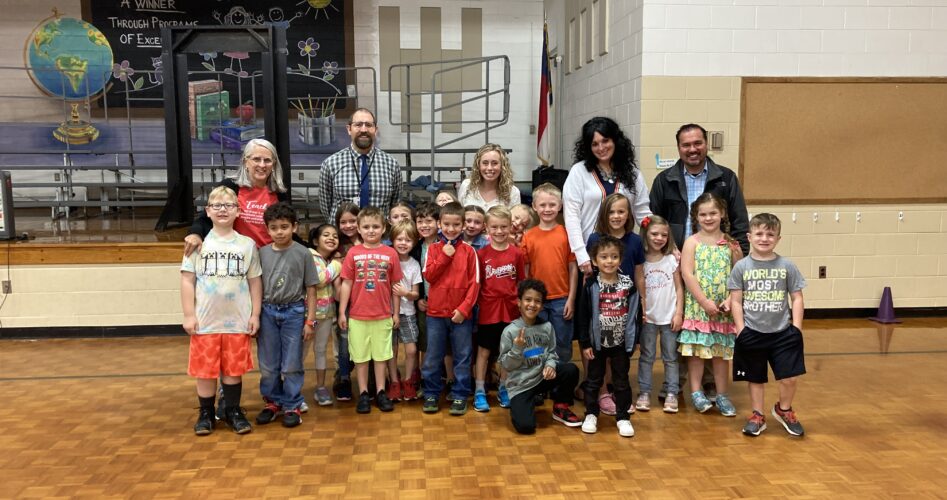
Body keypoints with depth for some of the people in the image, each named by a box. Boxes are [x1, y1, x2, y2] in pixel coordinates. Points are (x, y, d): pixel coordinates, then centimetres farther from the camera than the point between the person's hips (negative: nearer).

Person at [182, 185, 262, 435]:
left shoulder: (247, 244, 2)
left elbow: (255, 282, 4)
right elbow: (187, 280, -1)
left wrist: (255, 314, 1)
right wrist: (189, 315, -6)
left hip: (237, 320, 1)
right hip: (205, 321, 0)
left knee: (234, 368, 10)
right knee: (205, 369, 8)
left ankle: (233, 411, 26)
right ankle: (206, 413, 25)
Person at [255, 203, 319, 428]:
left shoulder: (303, 253, -4)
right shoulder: (262, 253, 2)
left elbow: (311, 290, -2)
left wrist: (310, 320, -4)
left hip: (293, 312, -2)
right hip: (267, 312, 3)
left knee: (292, 364, 4)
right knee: (267, 365, 11)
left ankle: (292, 406, 17)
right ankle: (272, 402, 28)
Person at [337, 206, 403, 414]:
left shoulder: (390, 254, -3)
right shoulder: (353, 253, -3)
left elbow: (395, 285, 3)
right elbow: (346, 284, -1)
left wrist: (396, 312, 4)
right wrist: (342, 312, -2)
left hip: (383, 315, 0)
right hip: (357, 315, 0)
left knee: (381, 354, 10)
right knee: (360, 356, 9)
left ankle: (380, 392, 22)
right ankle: (363, 393, 21)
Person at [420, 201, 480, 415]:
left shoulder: (468, 250, -2)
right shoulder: (433, 249, 3)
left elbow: (474, 283, -5)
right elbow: (428, 276, -6)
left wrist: (464, 308, -13)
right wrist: (444, 256, -13)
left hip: (461, 313, -1)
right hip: (436, 312, 1)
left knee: (462, 357, 7)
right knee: (433, 357, 10)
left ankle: (459, 396, 18)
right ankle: (431, 394, 22)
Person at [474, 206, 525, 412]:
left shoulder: (516, 253, -2)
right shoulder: (481, 254, -5)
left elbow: (521, 282, 4)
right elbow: (477, 283, -1)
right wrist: (477, 305, -6)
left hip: (510, 309, 2)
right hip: (488, 309, -2)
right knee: (484, 350, 8)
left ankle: (503, 389, 29)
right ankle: (479, 391, 18)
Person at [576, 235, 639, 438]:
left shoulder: (628, 285, -4)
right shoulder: (591, 285, -8)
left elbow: (632, 316, -1)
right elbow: (582, 316, -6)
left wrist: (631, 342, -3)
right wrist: (584, 343, -8)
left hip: (621, 343, 1)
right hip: (597, 342, -1)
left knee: (621, 381, 11)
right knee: (594, 379, 11)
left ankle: (623, 417, 22)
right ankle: (591, 415, 24)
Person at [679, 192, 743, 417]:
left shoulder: (730, 243, 4)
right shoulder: (692, 242, -1)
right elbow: (687, 274, -9)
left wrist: (729, 301, -12)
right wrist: (705, 302, -14)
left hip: (723, 308, 2)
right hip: (697, 306, -2)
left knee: (722, 351, 9)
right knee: (696, 349, 2)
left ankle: (722, 395, 19)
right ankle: (696, 392, 14)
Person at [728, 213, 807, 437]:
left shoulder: (787, 266, -2)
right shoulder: (741, 267, -3)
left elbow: (797, 298, 2)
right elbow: (736, 301, -1)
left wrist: (796, 328, -4)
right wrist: (741, 330, -6)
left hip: (783, 333, 1)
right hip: (752, 334, 0)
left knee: (790, 377, 1)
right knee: (756, 379, 12)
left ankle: (784, 410, 28)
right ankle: (757, 416, 28)